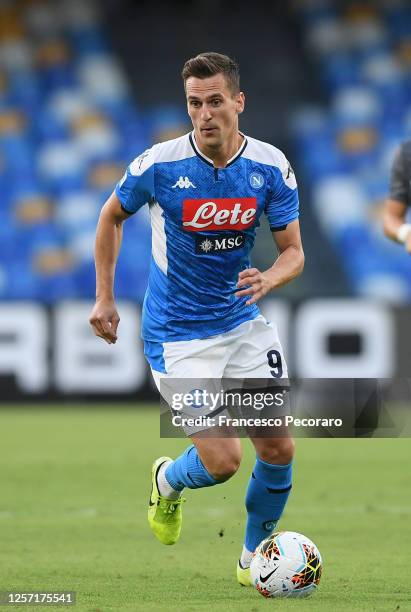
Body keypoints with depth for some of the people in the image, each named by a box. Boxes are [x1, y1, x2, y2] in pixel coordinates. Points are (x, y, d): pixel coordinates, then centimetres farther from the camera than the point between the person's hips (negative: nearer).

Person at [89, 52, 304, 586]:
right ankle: (169, 480, 24)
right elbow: (112, 216, 4)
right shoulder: (159, 165, -16)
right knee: (222, 461, -13)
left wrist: (268, 279, -23)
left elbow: (294, 251, 0)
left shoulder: (271, 167, -8)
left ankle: (254, 556, 21)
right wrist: (104, 297, 4)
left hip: (243, 324, 4)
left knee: (279, 449, -3)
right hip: (177, 336, -4)